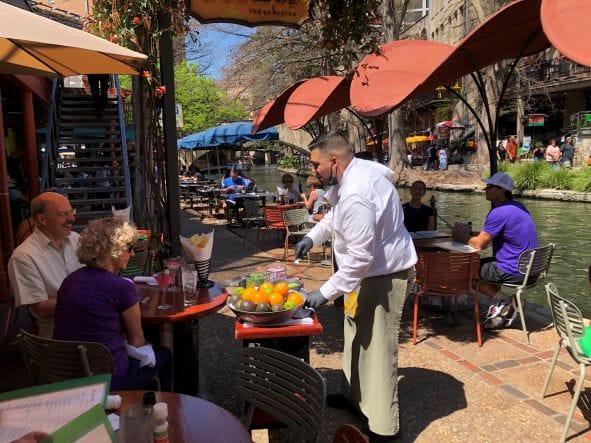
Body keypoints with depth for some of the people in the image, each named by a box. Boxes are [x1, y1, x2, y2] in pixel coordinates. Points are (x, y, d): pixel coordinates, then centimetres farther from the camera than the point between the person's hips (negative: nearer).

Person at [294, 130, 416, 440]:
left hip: (385, 273, -10)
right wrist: (312, 237, 9)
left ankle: (383, 425, 16)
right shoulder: (354, 172, 1)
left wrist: (326, 293, -26)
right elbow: (336, 214, 19)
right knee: (356, 334, 22)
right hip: (371, 267, 10)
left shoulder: (356, 195, -31)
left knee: (378, 345, 0)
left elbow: (360, 256, -31)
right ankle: (356, 394, 41)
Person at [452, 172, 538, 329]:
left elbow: (479, 244, -16)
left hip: (515, 273, -9)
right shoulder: (518, 206, 10)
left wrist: (463, 237, 3)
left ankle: (503, 300, 1)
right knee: (484, 262, 28)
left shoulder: (499, 213, -20)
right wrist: (468, 233, 10)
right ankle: (505, 309, 16)